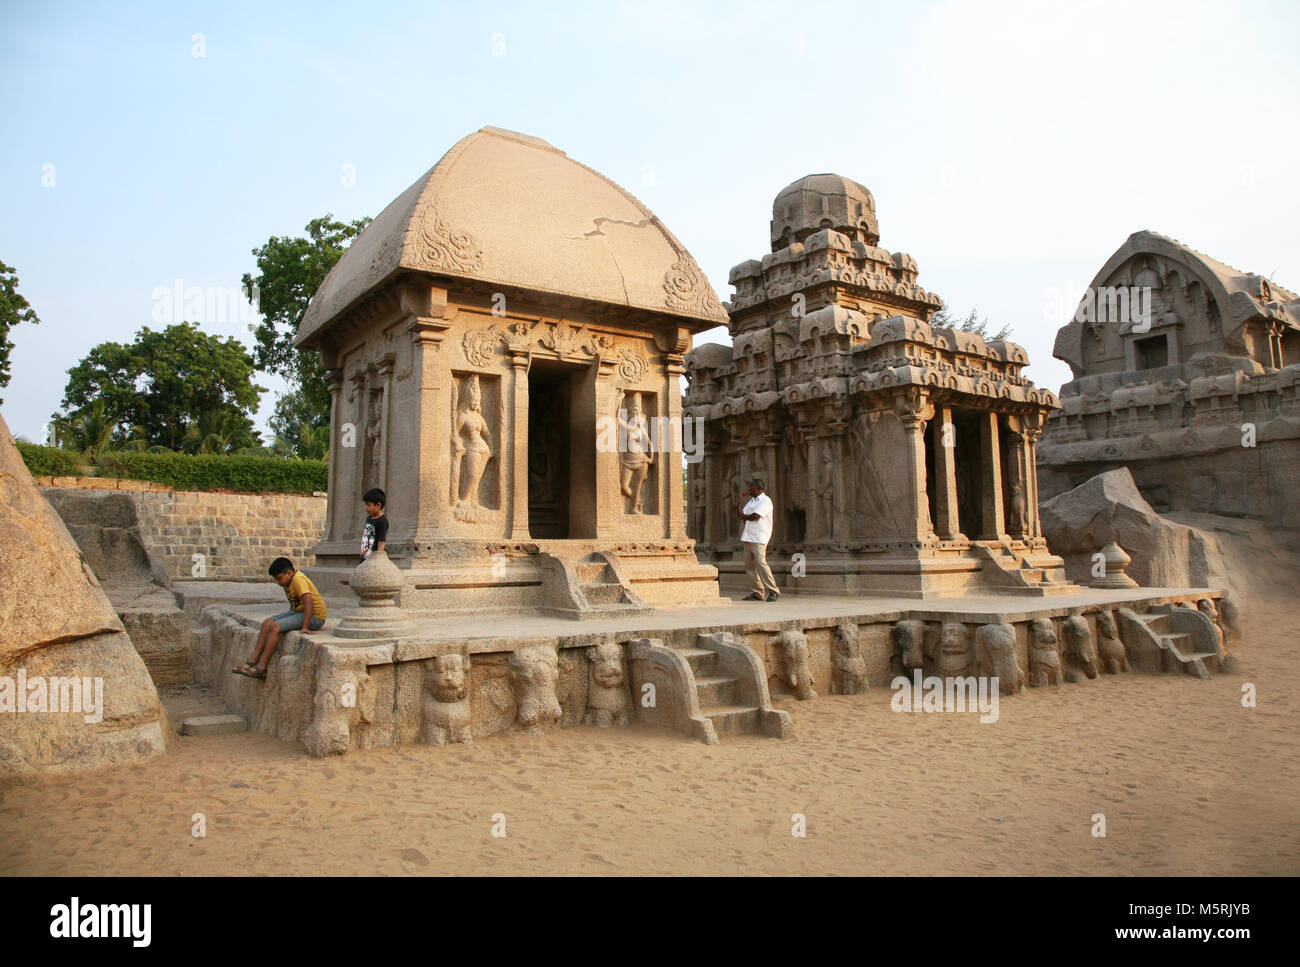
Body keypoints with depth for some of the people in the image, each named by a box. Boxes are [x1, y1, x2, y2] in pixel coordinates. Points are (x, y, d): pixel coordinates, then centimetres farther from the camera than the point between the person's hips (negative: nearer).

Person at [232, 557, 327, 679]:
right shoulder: (289, 581, 9)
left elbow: (309, 602, -29)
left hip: (314, 616, -10)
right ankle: (252, 661, -2)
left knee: (275, 627, -20)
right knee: (267, 623, 0)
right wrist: (288, 616, 9)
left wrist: (305, 627, -30)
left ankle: (261, 668, -15)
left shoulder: (298, 579, -20)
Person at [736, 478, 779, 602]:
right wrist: (739, 502, 6)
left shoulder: (765, 501, -5)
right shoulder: (751, 501, 22)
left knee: (760, 562, -17)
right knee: (750, 564, 5)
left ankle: (773, 591, -12)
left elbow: (755, 516, -15)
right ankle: (758, 592, 10)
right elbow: (741, 515, 15)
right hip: (748, 536, 9)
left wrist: (745, 517, 3)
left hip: (759, 537, -9)